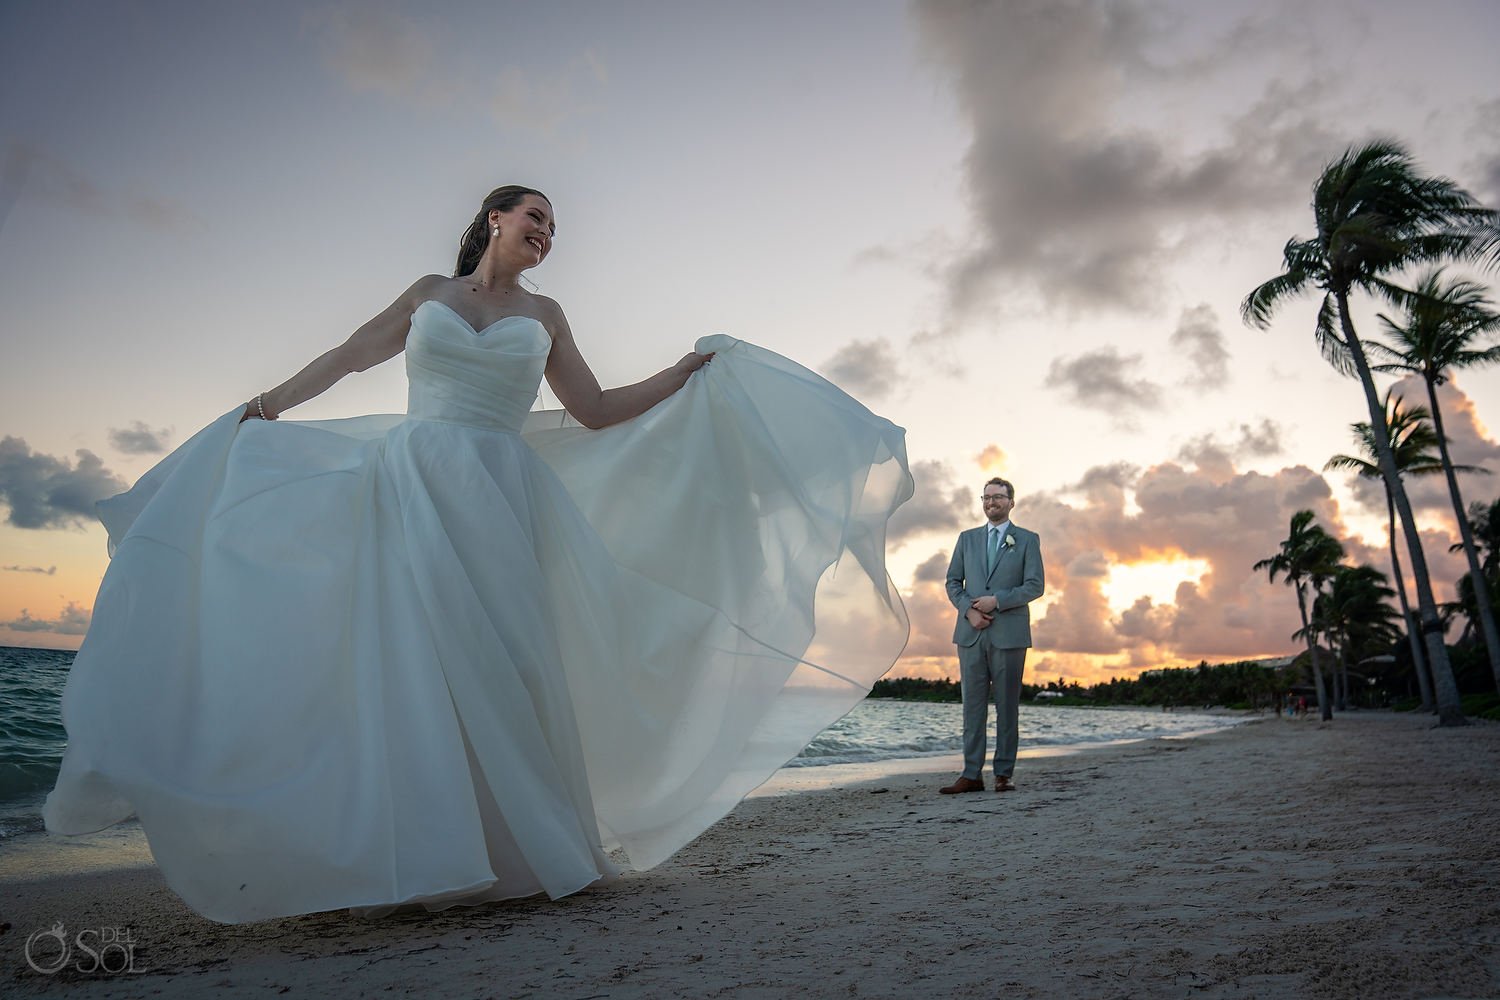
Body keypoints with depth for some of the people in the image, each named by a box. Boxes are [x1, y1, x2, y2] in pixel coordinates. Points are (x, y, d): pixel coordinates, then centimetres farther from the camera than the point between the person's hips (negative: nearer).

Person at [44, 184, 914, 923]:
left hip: (496, 499, 0)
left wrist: (688, 376, 6)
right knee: (406, 658, -8)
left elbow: (595, 412, 10)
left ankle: (513, 844, 3)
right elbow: (351, 355, 23)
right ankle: (410, 858, -2)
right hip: (409, 485, 0)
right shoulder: (428, 294, 14)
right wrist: (272, 403, 29)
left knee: (491, 661, -5)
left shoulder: (544, 315, 15)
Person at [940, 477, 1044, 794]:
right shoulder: (967, 539, 14)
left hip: (1009, 634, -2)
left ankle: (1004, 774, 11)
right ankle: (972, 775, 6)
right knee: (973, 705, 2)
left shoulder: (1027, 540, 5)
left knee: (1007, 705, 3)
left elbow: (1035, 585, -4)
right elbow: (953, 582, 10)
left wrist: (997, 600, -14)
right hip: (971, 634, 3)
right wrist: (969, 610, -7)